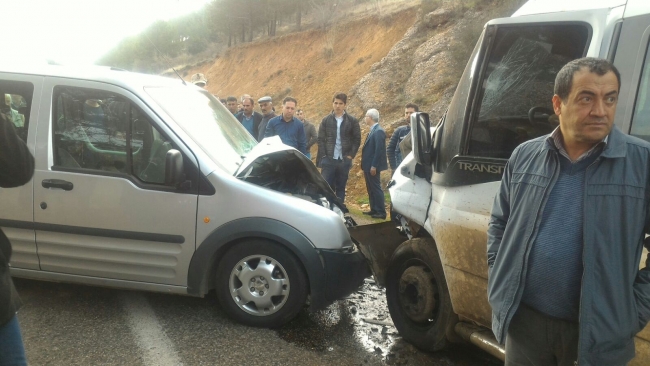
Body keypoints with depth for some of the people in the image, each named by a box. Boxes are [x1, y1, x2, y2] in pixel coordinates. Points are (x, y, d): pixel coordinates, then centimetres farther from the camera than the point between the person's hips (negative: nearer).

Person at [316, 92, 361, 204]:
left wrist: (351, 155, -5)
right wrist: (324, 156, -6)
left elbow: (357, 139, 3)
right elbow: (320, 139, 2)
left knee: (341, 188, 9)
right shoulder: (326, 120, 3)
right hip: (328, 160, 0)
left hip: (344, 161, 0)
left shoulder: (352, 121, 2)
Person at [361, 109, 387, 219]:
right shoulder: (372, 131, 14)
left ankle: (381, 212, 1)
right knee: (370, 189, 15)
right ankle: (374, 209, 23)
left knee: (376, 188, -4)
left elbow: (379, 150, -22)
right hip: (368, 166, 10)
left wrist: (374, 166, -22)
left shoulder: (378, 131, -16)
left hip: (373, 167, -10)